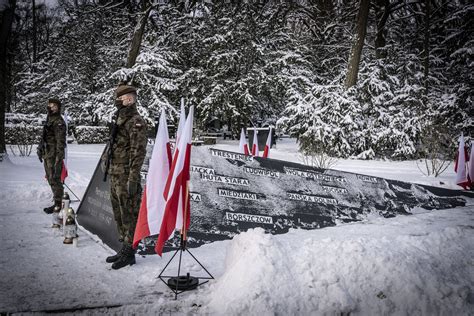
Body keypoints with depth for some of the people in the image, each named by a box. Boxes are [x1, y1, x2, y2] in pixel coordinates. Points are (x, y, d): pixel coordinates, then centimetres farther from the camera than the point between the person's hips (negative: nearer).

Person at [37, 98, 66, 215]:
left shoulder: (59, 122, -13)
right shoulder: (49, 119, 16)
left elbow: (61, 141, -19)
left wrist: (58, 158, -23)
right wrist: (41, 151, 23)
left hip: (54, 156, -9)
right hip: (47, 155, 9)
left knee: (54, 179, -6)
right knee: (51, 179, 14)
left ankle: (58, 205, 2)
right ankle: (58, 201, 23)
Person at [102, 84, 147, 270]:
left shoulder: (136, 122, -14)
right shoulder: (121, 121, 16)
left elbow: (138, 152, -20)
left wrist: (133, 179, -23)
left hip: (126, 178, -10)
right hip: (115, 176, 10)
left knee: (129, 215, -1)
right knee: (119, 214, 16)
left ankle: (129, 253, 10)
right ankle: (124, 249, 28)